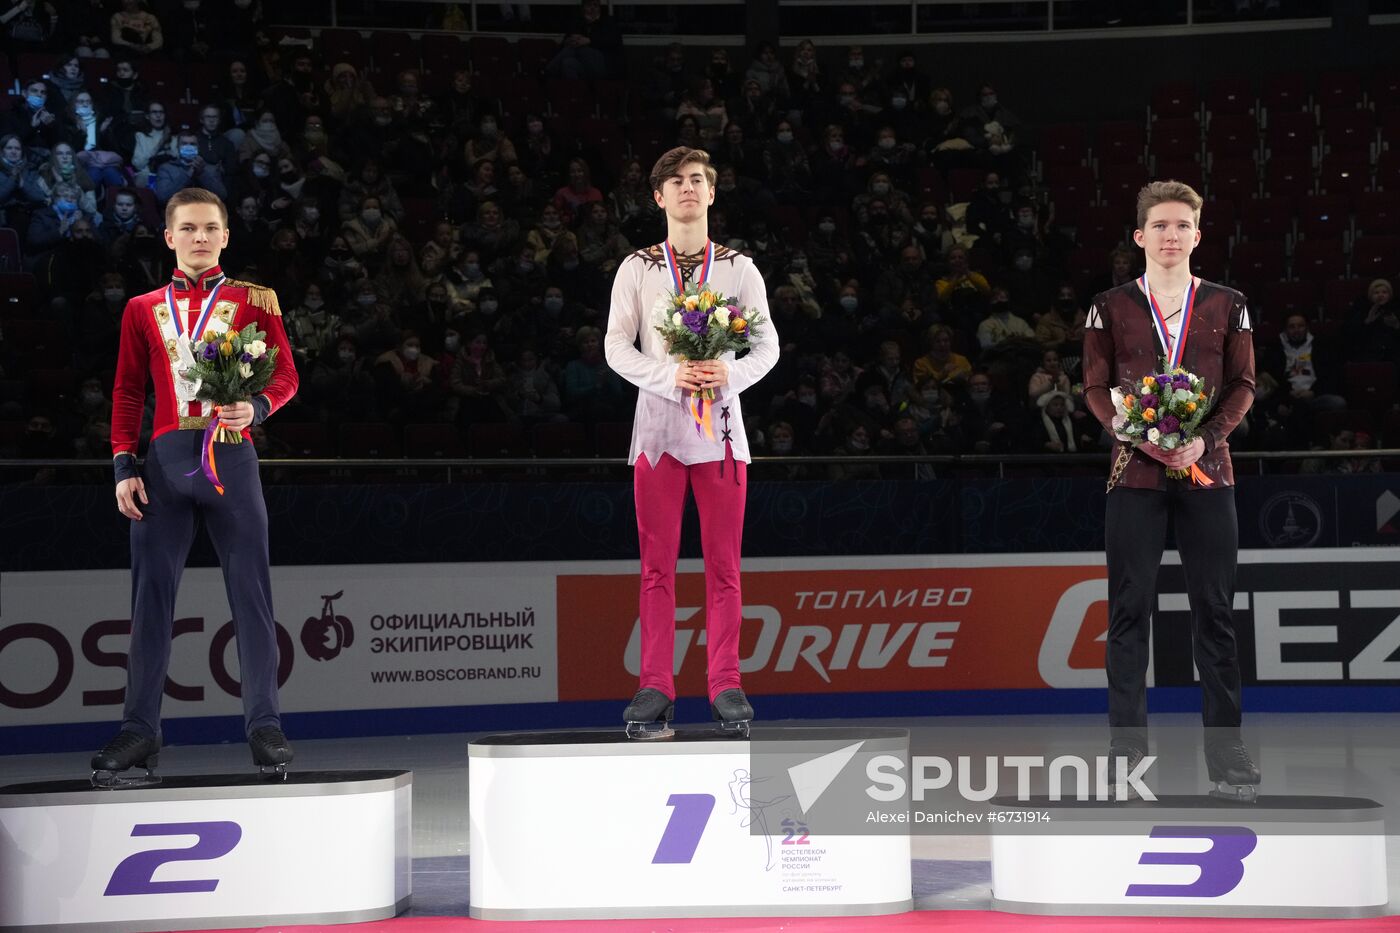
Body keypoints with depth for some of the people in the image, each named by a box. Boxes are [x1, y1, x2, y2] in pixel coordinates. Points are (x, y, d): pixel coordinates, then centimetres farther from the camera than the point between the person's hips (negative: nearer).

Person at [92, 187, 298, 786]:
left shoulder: (254, 300, 9)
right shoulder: (143, 309, 14)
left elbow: (286, 376, 4)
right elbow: (128, 393, 13)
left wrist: (256, 408, -18)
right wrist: (124, 465, 2)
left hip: (230, 460, -2)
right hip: (164, 462, 2)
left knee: (251, 596, -2)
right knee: (150, 596, 0)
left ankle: (264, 729, 4)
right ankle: (140, 731, 4)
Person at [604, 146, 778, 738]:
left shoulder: (738, 268, 9)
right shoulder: (637, 269, 8)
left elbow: (768, 345, 6)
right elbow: (616, 346, 1)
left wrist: (731, 373, -14)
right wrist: (668, 375, -15)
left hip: (721, 428, 0)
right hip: (657, 424, 0)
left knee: (723, 566, 0)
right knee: (657, 567, -1)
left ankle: (725, 686, 4)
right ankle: (655, 688, 0)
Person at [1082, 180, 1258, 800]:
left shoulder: (1226, 306, 8)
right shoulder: (1111, 307, 6)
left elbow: (1243, 385, 5)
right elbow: (1096, 388, 3)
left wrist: (1206, 438, -12)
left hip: (1206, 470, 1)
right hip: (1135, 472, 0)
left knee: (1214, 609, 0)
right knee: (1129, 608, 0)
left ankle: (1225, 750, 4)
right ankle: (1126, 744, 6)